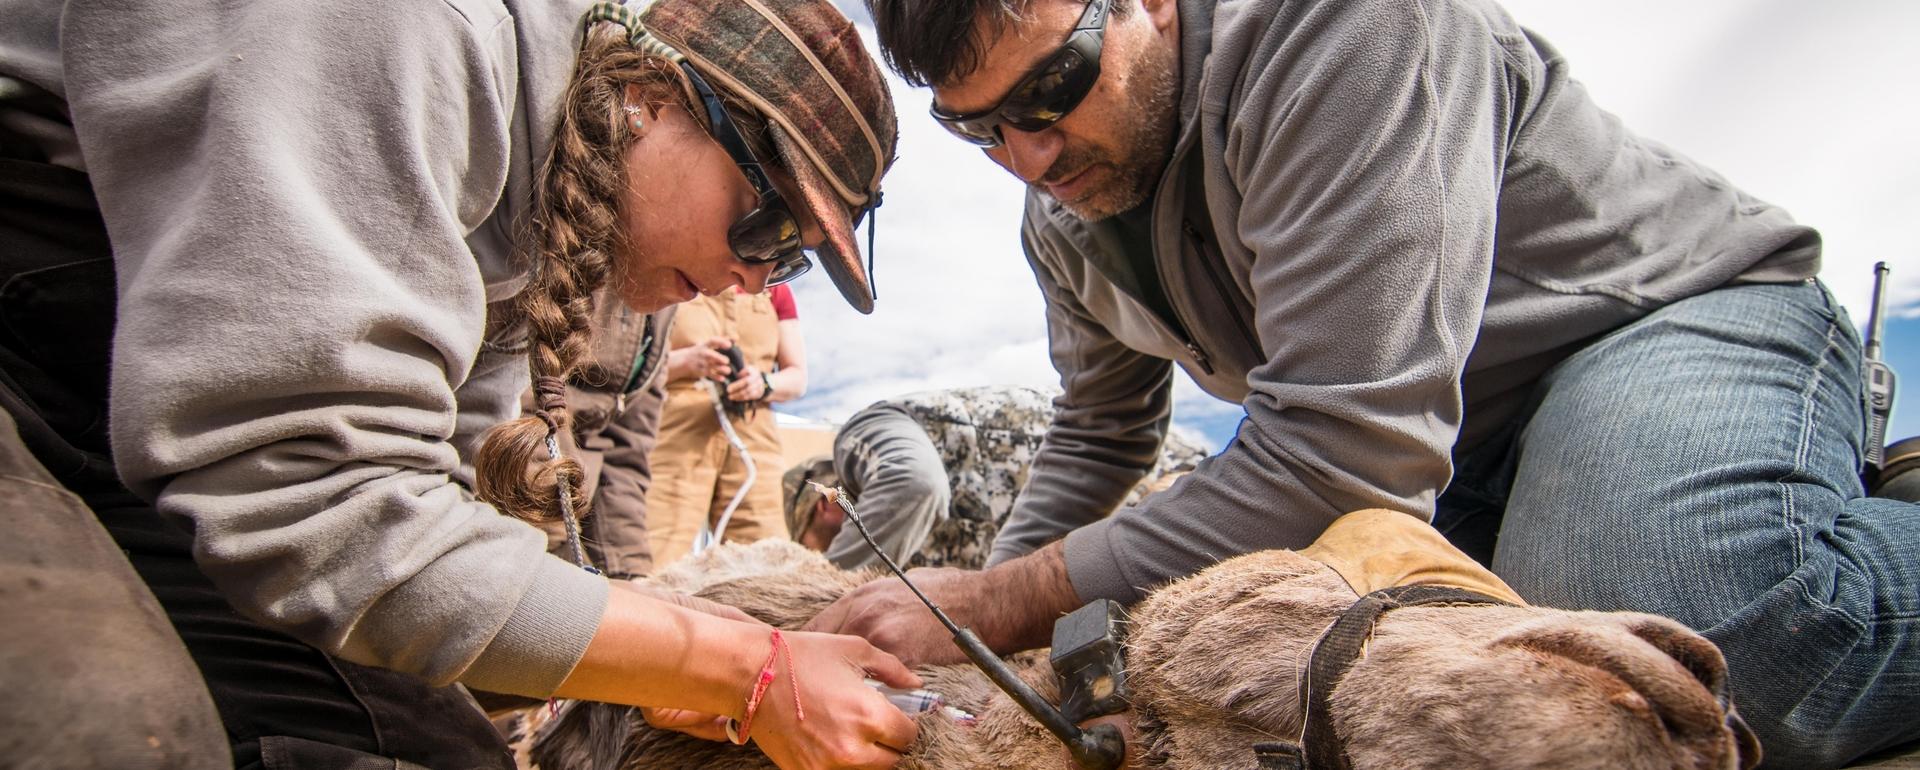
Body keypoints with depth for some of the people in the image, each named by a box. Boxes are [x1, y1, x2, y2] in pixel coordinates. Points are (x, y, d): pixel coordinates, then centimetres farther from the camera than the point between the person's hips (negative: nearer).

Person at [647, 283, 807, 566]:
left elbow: (798, 378, 17)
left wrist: (764, 383, -5)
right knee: (660, 564, -16)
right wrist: (688, 360, -16)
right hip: (677, 437, -2)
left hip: (753, 439, 3)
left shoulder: (775, 290, 20)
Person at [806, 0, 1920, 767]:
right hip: (1468, 459, 10)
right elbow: (1101, 432, 17)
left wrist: (1010, 605, -28)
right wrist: (979, 602, 2)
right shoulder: (1062, 219, 0)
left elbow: (1349, 447, -33)